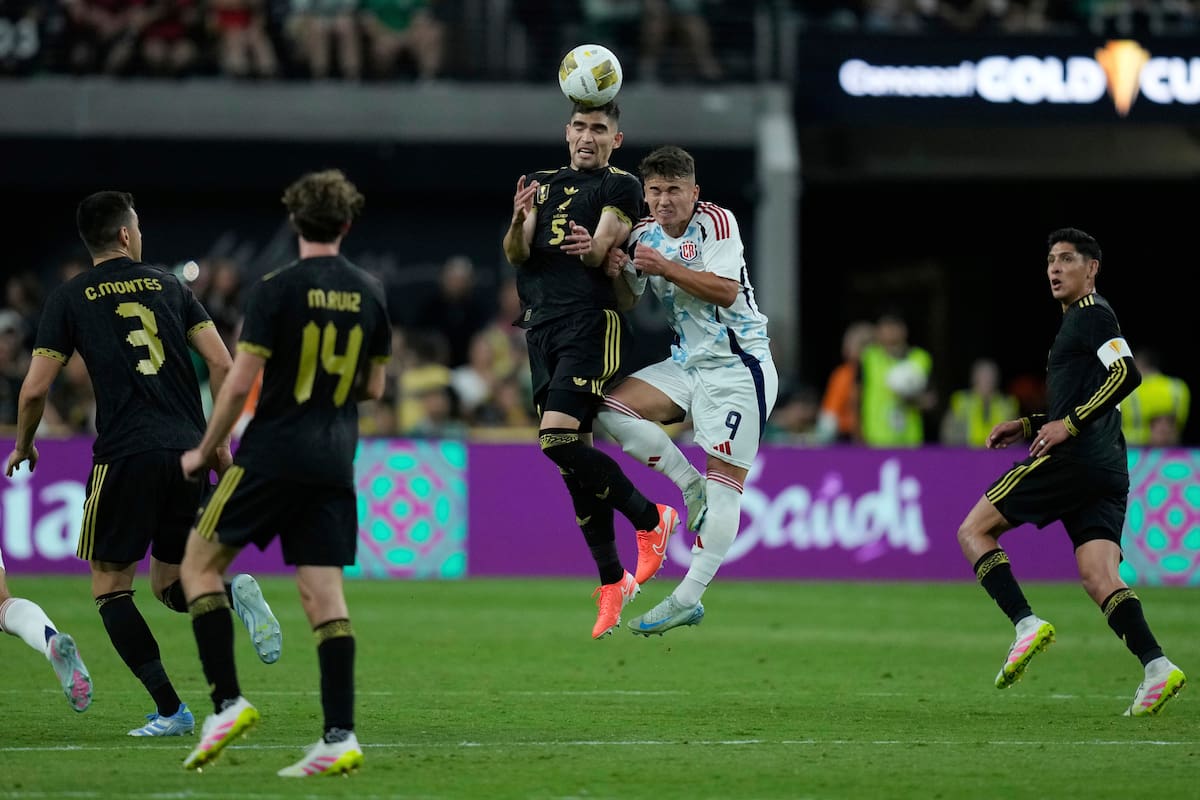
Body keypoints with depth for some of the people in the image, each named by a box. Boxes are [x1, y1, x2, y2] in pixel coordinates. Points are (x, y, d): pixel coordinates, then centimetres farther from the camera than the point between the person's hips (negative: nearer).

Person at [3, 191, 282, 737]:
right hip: (187, 452, 4)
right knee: (169, 585, 18)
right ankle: (234, 590, -16)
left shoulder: (69, 299, 5)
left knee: (110, 586, 7)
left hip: (125, 456, -4)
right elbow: (222, 365, 7)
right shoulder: (167, 285, 14)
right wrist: (218, 441, 17)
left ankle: (170, 711, -6)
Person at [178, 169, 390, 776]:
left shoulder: (277, 289, -9)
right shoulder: (369, 294, 6)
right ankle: (339, 738, -7)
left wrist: (204, 452, 1)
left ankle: (227, 703, -2)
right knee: (324, 593, 2)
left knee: (200, 563, 9)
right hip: (334, 464, 5)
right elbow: (374, 387, 15)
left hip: (272, 455, -5)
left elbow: (240, 383, -11)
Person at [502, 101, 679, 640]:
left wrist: (593, 247, -32)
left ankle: (650, 519, -2)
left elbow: (600, 255, -10)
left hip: (592, 322, -6)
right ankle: (611, 581, 11)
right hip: (542, 327, 6)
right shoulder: (543, 185, 20)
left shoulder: (621, 187, 2)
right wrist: (519, 221, -13)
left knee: (558, 440, -21)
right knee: (577, 455, 5)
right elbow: (516, 257, 8)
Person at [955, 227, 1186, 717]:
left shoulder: (1091, 315, -2)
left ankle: (1027, 624, -17)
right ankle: (1156, 667, -21)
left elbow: (1127, 373, -19)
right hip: (1108, 469, 10)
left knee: (973, 530, -2)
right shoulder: (1078, 322, 27)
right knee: (1097, 576, -4)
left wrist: (1068, 423, -19)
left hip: (1074, 458, -10)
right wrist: (1028, 427, 25)